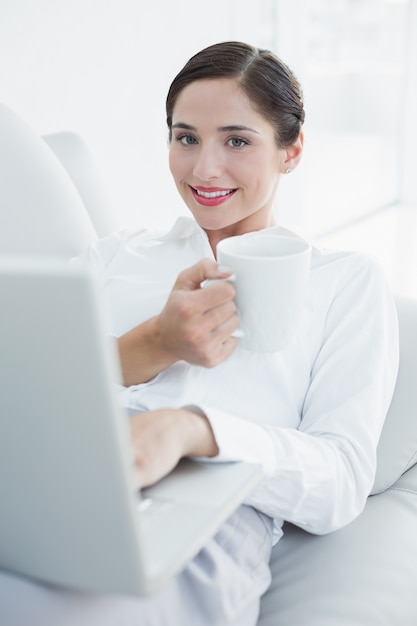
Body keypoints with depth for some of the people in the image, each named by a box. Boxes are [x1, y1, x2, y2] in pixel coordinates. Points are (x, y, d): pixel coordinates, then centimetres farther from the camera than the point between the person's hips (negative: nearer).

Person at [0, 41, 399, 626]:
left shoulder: (348, 281, 14)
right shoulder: (116, 254, 22)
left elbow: (343, 481, 0)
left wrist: (190, 429, -20)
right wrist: (156, 344, -10)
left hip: (193, 542, -3)